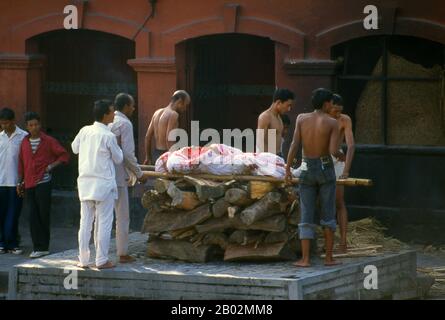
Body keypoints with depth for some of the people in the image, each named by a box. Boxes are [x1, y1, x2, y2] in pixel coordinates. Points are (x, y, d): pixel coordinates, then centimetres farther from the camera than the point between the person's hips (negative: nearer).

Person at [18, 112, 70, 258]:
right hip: (29, 184, 4)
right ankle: (39, 247, 2)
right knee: (32, 216, -1)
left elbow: (64, 155, 2)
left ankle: (43, 246, 6)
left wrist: (52, 166, -10)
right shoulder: (24, 142, 12)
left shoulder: (48, 141, 0)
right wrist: (20, 181, 15)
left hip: (43, 182, -4)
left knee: (43, 215, -1)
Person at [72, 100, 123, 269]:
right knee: (104, 223, 1)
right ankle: (102, 260, 1)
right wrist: (117, 146, 16)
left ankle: (83, 259, 11)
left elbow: (74, 148, 19)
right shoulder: (108, 136, -13)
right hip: (104, 183, -5)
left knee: (85, 222, 9)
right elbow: (118, 159, -2)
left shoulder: (84, 131, 2)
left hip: (85, 183, 5)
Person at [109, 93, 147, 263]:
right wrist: (139, 174, -6)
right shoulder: (124, 124, -12)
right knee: (122, 217, 1)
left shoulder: (109, 123, 11)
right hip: (119, 176, -7)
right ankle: (123, 254, 4)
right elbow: (128, 154, -17)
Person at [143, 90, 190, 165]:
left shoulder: (158, 113, 14)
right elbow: (169, 139, -21)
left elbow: (148, 137, 16)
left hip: (155, 154, 9)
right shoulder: (173, 115, -12)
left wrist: (148, 157, 22)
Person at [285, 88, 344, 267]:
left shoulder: (301, 118, -3)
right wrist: (340, 155, 8)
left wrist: (287, 169, -6)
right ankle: (329, 258, 7)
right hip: (326, 170, -2)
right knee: (328, 216, 8)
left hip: (307, 171, 2)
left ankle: (306, 259, -5)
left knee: (307, 217, 3)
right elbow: (334, 151, -17)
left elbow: (294, 145, -10)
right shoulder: (333, 123, -9)